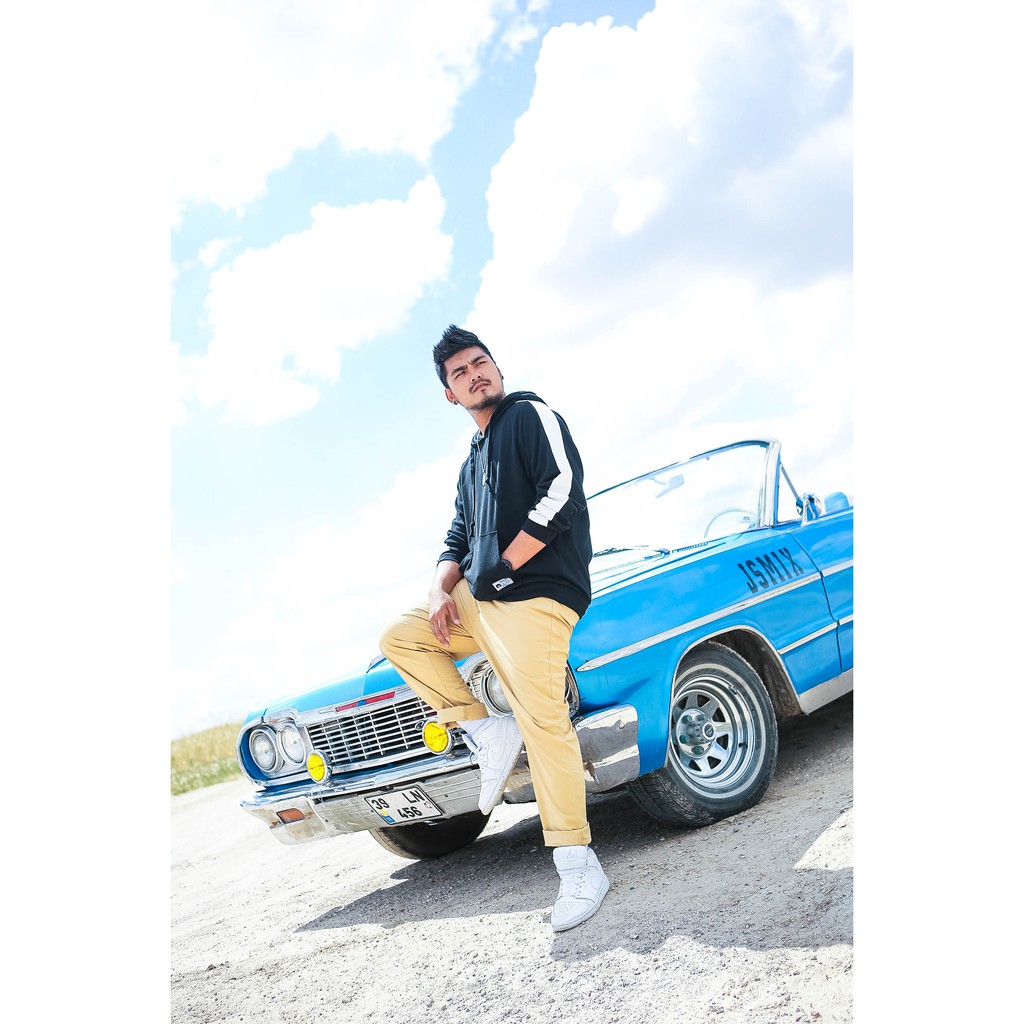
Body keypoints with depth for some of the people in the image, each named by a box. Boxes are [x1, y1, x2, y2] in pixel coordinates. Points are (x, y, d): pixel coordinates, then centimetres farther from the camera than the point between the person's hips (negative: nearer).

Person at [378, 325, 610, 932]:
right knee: (400, 639, 5)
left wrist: (500, 566, -10)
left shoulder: (532, 415, 3)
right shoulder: (472, 465, 26)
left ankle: (579, 867, -12)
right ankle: (489, 733, -2)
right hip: (479, 599, 9)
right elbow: (458, 542, 24)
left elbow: (563, 493, -12)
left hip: (536, 595, -9)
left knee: (542, 721, -18)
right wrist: (442, 590, 2)